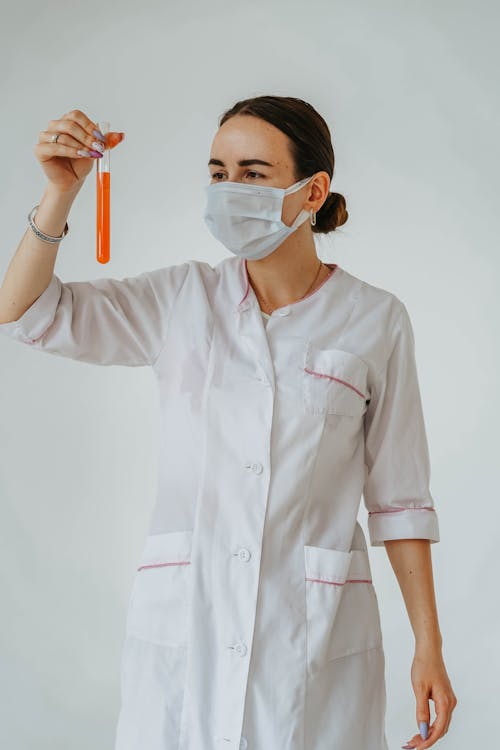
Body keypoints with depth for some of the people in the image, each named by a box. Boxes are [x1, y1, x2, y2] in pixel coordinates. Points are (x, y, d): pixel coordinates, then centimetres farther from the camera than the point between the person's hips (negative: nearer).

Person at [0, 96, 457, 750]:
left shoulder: (375, 320, -1)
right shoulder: (183, 298, 3)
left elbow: (398, 494, 1)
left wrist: (429, 645, 0)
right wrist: (61, 192, -14)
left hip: (317, 633, -1)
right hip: (181, 623, 2)